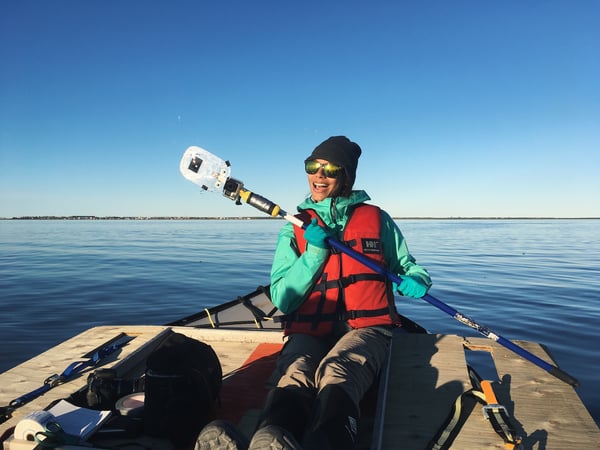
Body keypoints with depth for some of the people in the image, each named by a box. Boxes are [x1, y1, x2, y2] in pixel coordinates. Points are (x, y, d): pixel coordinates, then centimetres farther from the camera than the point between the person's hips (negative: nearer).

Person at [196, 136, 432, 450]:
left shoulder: (377, 220, 14)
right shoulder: (294, 230, 15)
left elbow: (406, 266, 24)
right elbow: (282, 300, 6)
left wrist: (415, 280, -1)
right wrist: (315, 251, -6)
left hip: (365, 328, -1)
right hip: (308, 332, 1)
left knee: (334, 375, -36)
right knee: (295, 376, -34)